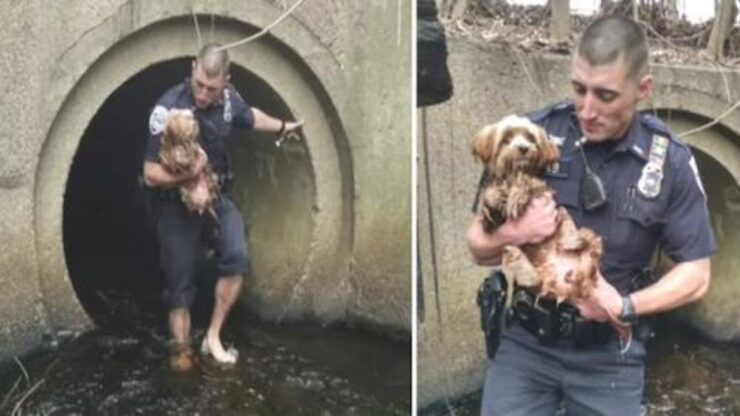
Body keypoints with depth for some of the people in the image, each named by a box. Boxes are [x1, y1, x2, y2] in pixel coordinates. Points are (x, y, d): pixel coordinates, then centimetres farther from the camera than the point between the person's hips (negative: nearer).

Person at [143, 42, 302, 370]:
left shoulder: (229, 99, -10)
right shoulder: (169, 109, -25)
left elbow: (250, 117, 17)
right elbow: (151, 175, -22)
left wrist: (282, 126, 33)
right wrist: (187, 174, -40)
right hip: (177, 205, -4)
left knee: (237, 257, -19)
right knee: (180, 285, 2)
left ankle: (213, 337, -4)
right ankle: (181, 350, 22)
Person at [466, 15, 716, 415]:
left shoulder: (670, 161, -9)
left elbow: (695, 275, -3)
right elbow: (478, 247, -3)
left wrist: (625, 307, -17)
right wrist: (511, 235, -24)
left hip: (610, 355, 1)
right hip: (527, 340, 0)